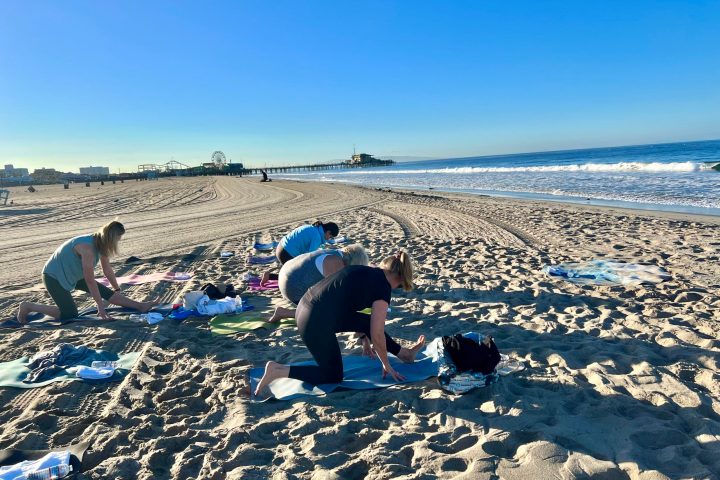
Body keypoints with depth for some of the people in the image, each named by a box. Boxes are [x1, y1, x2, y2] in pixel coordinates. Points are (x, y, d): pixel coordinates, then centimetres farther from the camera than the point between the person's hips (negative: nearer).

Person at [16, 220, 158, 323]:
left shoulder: (100, 244, -7)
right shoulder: (88, 247, -33)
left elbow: (108, 270, 6)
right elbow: (90, 280, -29)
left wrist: (118, 291, 15)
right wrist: (100, 305, -24)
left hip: (71, 274, 8)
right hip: (53, 276, -8)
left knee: (107, 292, -1)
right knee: (70, 314, -10)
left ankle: (140, 306, -1)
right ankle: (28, 307, 3)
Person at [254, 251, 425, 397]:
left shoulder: (366, 272, 18)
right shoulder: (383, 287, -7)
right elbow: (377, 334, -5)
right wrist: (386, 365, 9)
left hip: (305, 306, 10)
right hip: (316, 323, -10)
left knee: (368, 321, 20)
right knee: (333, 376, 10)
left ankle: (404, 354, 37)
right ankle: (278, 370, 1)